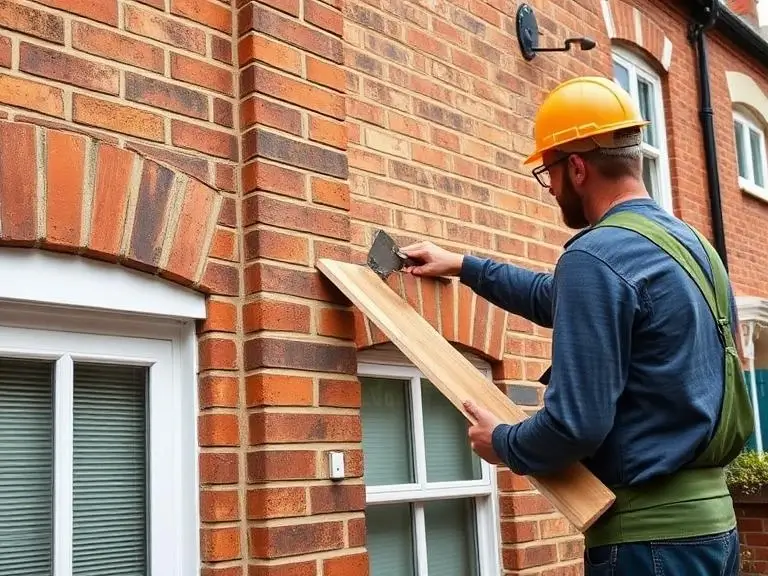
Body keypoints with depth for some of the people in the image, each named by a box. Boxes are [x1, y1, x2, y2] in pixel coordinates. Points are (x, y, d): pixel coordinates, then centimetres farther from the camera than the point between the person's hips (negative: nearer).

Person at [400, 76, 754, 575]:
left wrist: (502, 443, -3)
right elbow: (562, 299, 25)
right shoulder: (690, 242, 11)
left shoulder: (596, 257, -19)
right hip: (710, 516, 9)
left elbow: (576, 425, -23)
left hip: (651, 533, -9)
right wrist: (463, 265, 29)